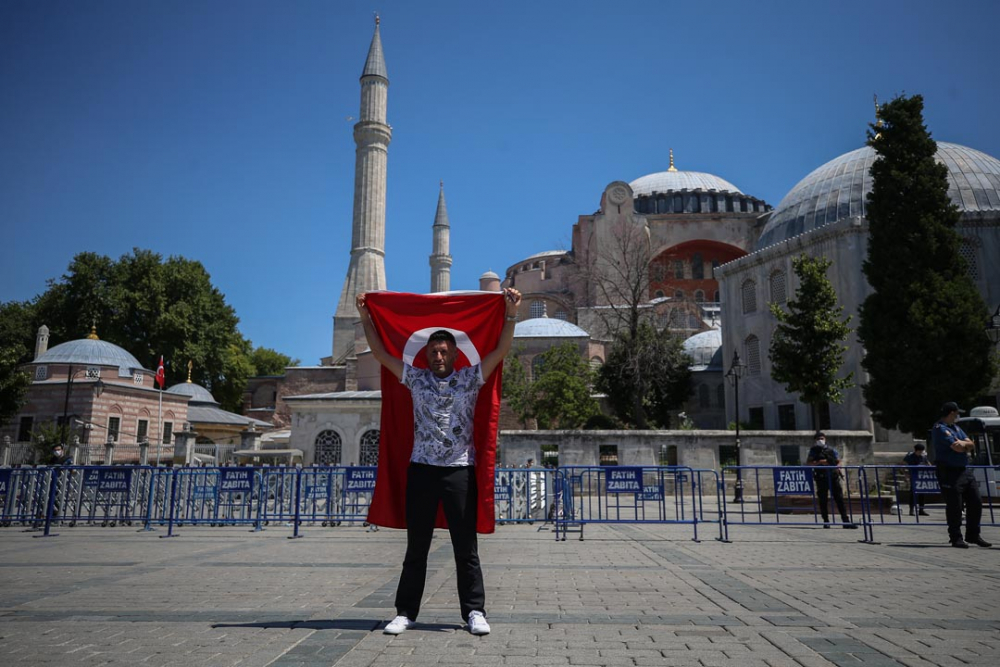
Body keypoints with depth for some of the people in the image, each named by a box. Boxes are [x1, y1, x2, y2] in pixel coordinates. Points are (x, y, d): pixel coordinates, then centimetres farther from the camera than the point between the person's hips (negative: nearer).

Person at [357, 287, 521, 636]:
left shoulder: (471, 378, 6)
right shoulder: (416, 379, 10)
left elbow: (501, 350, -2)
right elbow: (381, 353, 9)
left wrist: (511, 314, -10)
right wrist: (365, 317, 6)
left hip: (460, 470, -1)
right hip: (422, 468, 2)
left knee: (466, 547, 2)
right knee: (416, 547, 9)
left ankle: (475, 612, 10)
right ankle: (405, 612, 16)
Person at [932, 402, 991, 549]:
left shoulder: (956, 428, 19)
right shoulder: (940, 429, -11)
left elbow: (972, 446, 10)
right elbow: (957, 448, -19)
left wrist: (963, 443, -11)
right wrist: (966, 444, 2)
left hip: (965, 470, 9)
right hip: (949, 472, -9)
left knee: (976, 503, 10)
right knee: (954, 506, -4)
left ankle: (973, 535, 23)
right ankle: (956, 538, 6)